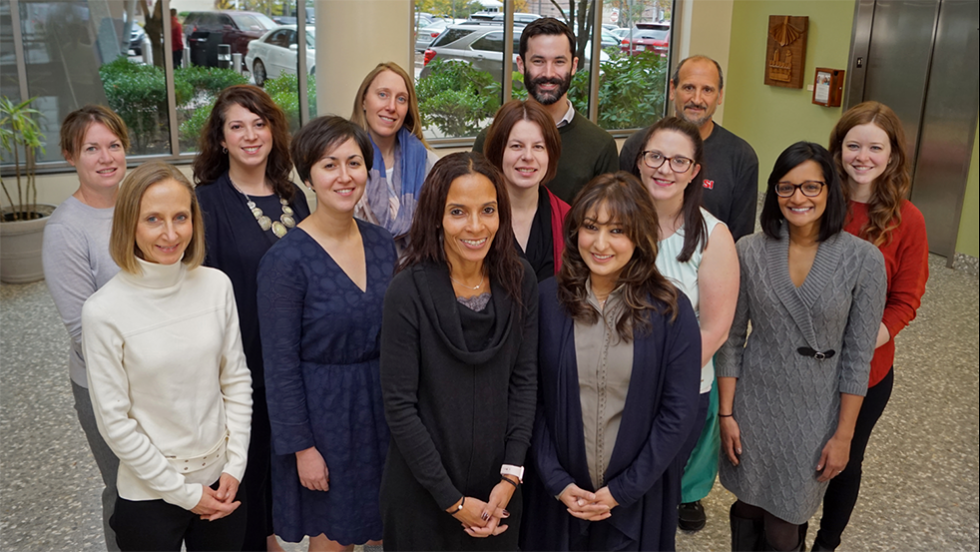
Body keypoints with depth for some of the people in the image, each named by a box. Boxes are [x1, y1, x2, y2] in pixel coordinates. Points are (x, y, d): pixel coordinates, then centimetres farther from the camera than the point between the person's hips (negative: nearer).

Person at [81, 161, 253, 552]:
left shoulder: (216, 286, -7)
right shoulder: (104, 311, -16)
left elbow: (236, 379, 1)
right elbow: (114, 421, -12)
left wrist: (235, 466, -3)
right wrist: (184, 492, -9)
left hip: (221, 480, 3)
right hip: (149, 495, -3)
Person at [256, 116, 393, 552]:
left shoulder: (381, 243, 0)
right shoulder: (285, 261, -17)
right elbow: (280, 365, -13)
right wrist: (302, 447, -11)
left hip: (383, 406, 5)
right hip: (324, 412, -5)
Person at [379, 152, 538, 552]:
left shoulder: (520, 281, -6)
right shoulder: (409, 290, -18)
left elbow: (524, 380, 0)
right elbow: (399, 405, -16)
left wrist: (511, 476, -7)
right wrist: (453, 501, -14)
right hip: (421, 491, -3)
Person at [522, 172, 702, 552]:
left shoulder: (671, 312, -9)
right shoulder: (546, 300, -7)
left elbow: (679, 411, -9)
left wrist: (622, 491, -10)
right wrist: (557, 481, -10)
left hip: (637, 498, 0)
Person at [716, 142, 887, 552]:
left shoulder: (863, 260, -12)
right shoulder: (749, 252, -7)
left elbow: (857, 355, -7)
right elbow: (731, 339, -1)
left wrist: (844, 434, -5)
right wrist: (726, 413, -1)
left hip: (814, 412, -1)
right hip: (753, 404, 1)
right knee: (747, 507, 16)